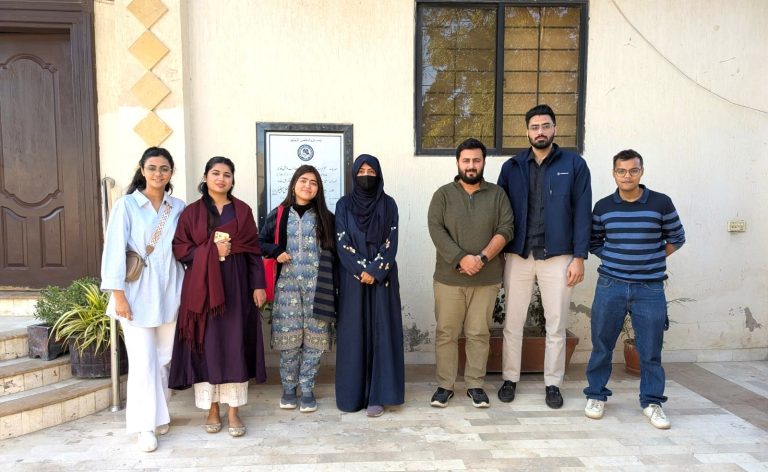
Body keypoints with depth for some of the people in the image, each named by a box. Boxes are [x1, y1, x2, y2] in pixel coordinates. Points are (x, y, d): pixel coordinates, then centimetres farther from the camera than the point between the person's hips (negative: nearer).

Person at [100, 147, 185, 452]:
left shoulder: (178, 207, 6)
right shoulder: (126, 205, -3)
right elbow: (115, 250, -7)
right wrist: (118, 294, -12)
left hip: (169, 293, 3)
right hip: (137, 293, -3)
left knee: (165, 357, 10)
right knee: (143, 361, -1)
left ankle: (159, 413, 28)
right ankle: (146, 425, 11)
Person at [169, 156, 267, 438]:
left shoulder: (243, 210, 7)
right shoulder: (192, 212, 5)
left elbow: (254, 250, 5)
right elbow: (179, 248, 1)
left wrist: (258, 285, -2)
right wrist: (211, 251, -13)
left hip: (236, 286, 0)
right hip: (202, 287, 0)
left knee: (235, 345, 0)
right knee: (206, 345, 3)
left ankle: (234, 412, 9)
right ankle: (212, 409, 16)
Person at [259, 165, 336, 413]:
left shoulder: (326, 217, 7)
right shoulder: (278, 215, 7)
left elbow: (333, 251, 8)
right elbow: (262, 242, 13)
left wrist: (330, 285, -3)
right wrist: (276, 252, -8)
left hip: (316, 286, 0)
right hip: (287, 285, 0)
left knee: (314, 338, 0)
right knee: (288, 337, 1)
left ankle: (307, 390, 14)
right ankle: (288, 388, 18)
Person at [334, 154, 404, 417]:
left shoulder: (388, 205, 4)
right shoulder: (344, 205, 4)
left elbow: (391, 244, -3)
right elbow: (342, 244, -3)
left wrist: (374, 272, -15)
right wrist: (361, 271, -14)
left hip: (382, 279, 0)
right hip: (352, 279, 0)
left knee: (380, 333, 0)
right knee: (353, 334, 3)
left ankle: (377, 395, 7)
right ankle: (352, 394, 12)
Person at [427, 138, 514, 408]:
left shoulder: (497, 194, 7)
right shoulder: (443, 194, 3)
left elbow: (505, 229, -2)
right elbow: (436, 229, -7)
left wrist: (483, 257, -16)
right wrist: (461, 259, -18)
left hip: (487, 279, 1)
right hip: (449, 277, -1)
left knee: (479, 334, 9)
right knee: (446, 333, 6)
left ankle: (475, 385, 22)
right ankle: (444, 385, 18)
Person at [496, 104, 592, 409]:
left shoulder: (574, 164, 2)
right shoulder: (512, 167, 6)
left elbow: (582, 213, -2)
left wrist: (579, 257, -7)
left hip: (558, 256, -1)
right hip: (518, 255, 1)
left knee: (556, 325, 8)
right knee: (513, 323, 8)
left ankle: (553, 383, 23)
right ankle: (510, 379, 23)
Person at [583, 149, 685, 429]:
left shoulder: (661, 203, -2)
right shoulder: (603, 207, 3)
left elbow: (677, 238, 9)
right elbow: (594, 242, 14)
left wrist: (652, 260, 5)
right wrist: (614, 259, 3)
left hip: (650, 288, -1)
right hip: (610, 286, 1)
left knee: (650, 349, 5)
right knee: (602, 345, 8)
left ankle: (652, 402, 22)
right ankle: (596, 395, 24)